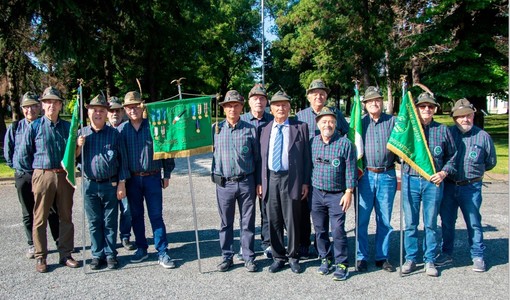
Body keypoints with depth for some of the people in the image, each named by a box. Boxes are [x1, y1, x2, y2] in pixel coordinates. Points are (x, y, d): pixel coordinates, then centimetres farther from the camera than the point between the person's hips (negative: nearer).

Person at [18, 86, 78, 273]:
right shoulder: (34, 126, 0)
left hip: (64, 175, 2)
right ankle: (40, 258, 15)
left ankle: (65, 254, 18)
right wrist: (39, 167, 10)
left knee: (66, 217, 8)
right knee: (40, 218, 4)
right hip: (43, 176, -2)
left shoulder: (68, 126, 7)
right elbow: (24, 153, 5)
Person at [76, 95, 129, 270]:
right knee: (94, 223, 10)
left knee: (110, 222, 6)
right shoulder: (81, 134, 6)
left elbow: (122, 159, 1)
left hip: (110, 185, -2)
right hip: (90, 185, 2)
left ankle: (110, 254, 18)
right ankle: (97, 255, 21)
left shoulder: (114, 133, 1)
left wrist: (121, 183, -3)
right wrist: (78, 146, -10)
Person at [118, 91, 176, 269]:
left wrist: (167, 174, 2)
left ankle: (162, 253, 6)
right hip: (132, 179, 2)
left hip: (152, 177, -2)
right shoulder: (122, 129, 3)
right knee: (136, 216, 11)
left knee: (156, 215, -1)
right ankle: (141, 249, 26)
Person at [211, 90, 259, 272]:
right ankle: (227, 257, 23)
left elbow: (257, 156, 6)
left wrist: (258, 181, 5)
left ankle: (248, 257, 21)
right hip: (224, 183, 1)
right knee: (226, 223, 10)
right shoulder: (215, 129, 3)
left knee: (248, 222, 8)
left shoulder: (250, 129, 3)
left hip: (246, 182, 0)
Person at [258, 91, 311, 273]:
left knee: (292, 221, 5)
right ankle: (278, 257, 24)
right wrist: (260, 182, 5)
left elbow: (306, 157, 0)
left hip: (291, 179, -3)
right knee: (274, 221, 9)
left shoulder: (300, 128, 2)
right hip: (270, 178, 3)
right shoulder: (265, 129, 11)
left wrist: (306, 182, -5)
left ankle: (293, 257, 23)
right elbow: (262, 157, 10)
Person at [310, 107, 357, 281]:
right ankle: (325, 259, 28)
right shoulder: (313, 142, 4)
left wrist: (349, 192, -9)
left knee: (338, 230, -5)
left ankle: (341, 264, 9)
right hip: (317, 193, 4)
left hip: (337, 195, -4)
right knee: (320, 230, 12)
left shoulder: (345, 143, -7)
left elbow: (350, 170, -6)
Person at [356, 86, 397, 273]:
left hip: (387, 175, 1)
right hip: (366, 175, -1)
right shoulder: (359, 122, 6)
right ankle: (361, 257, 14)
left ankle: (382, 257, 21)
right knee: (362, 219, 1)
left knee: (384, 220, 8)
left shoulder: (392, 121, 8)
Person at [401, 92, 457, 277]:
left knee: (430, 223, 7)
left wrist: (444, 172, -1)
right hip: (410, 180, 0)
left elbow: (452, 156, 12)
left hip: (433, 181, 0)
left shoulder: (443, 130, 8)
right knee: (410, 223, 7)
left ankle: (429, 260, 20)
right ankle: (410, 258, 19)